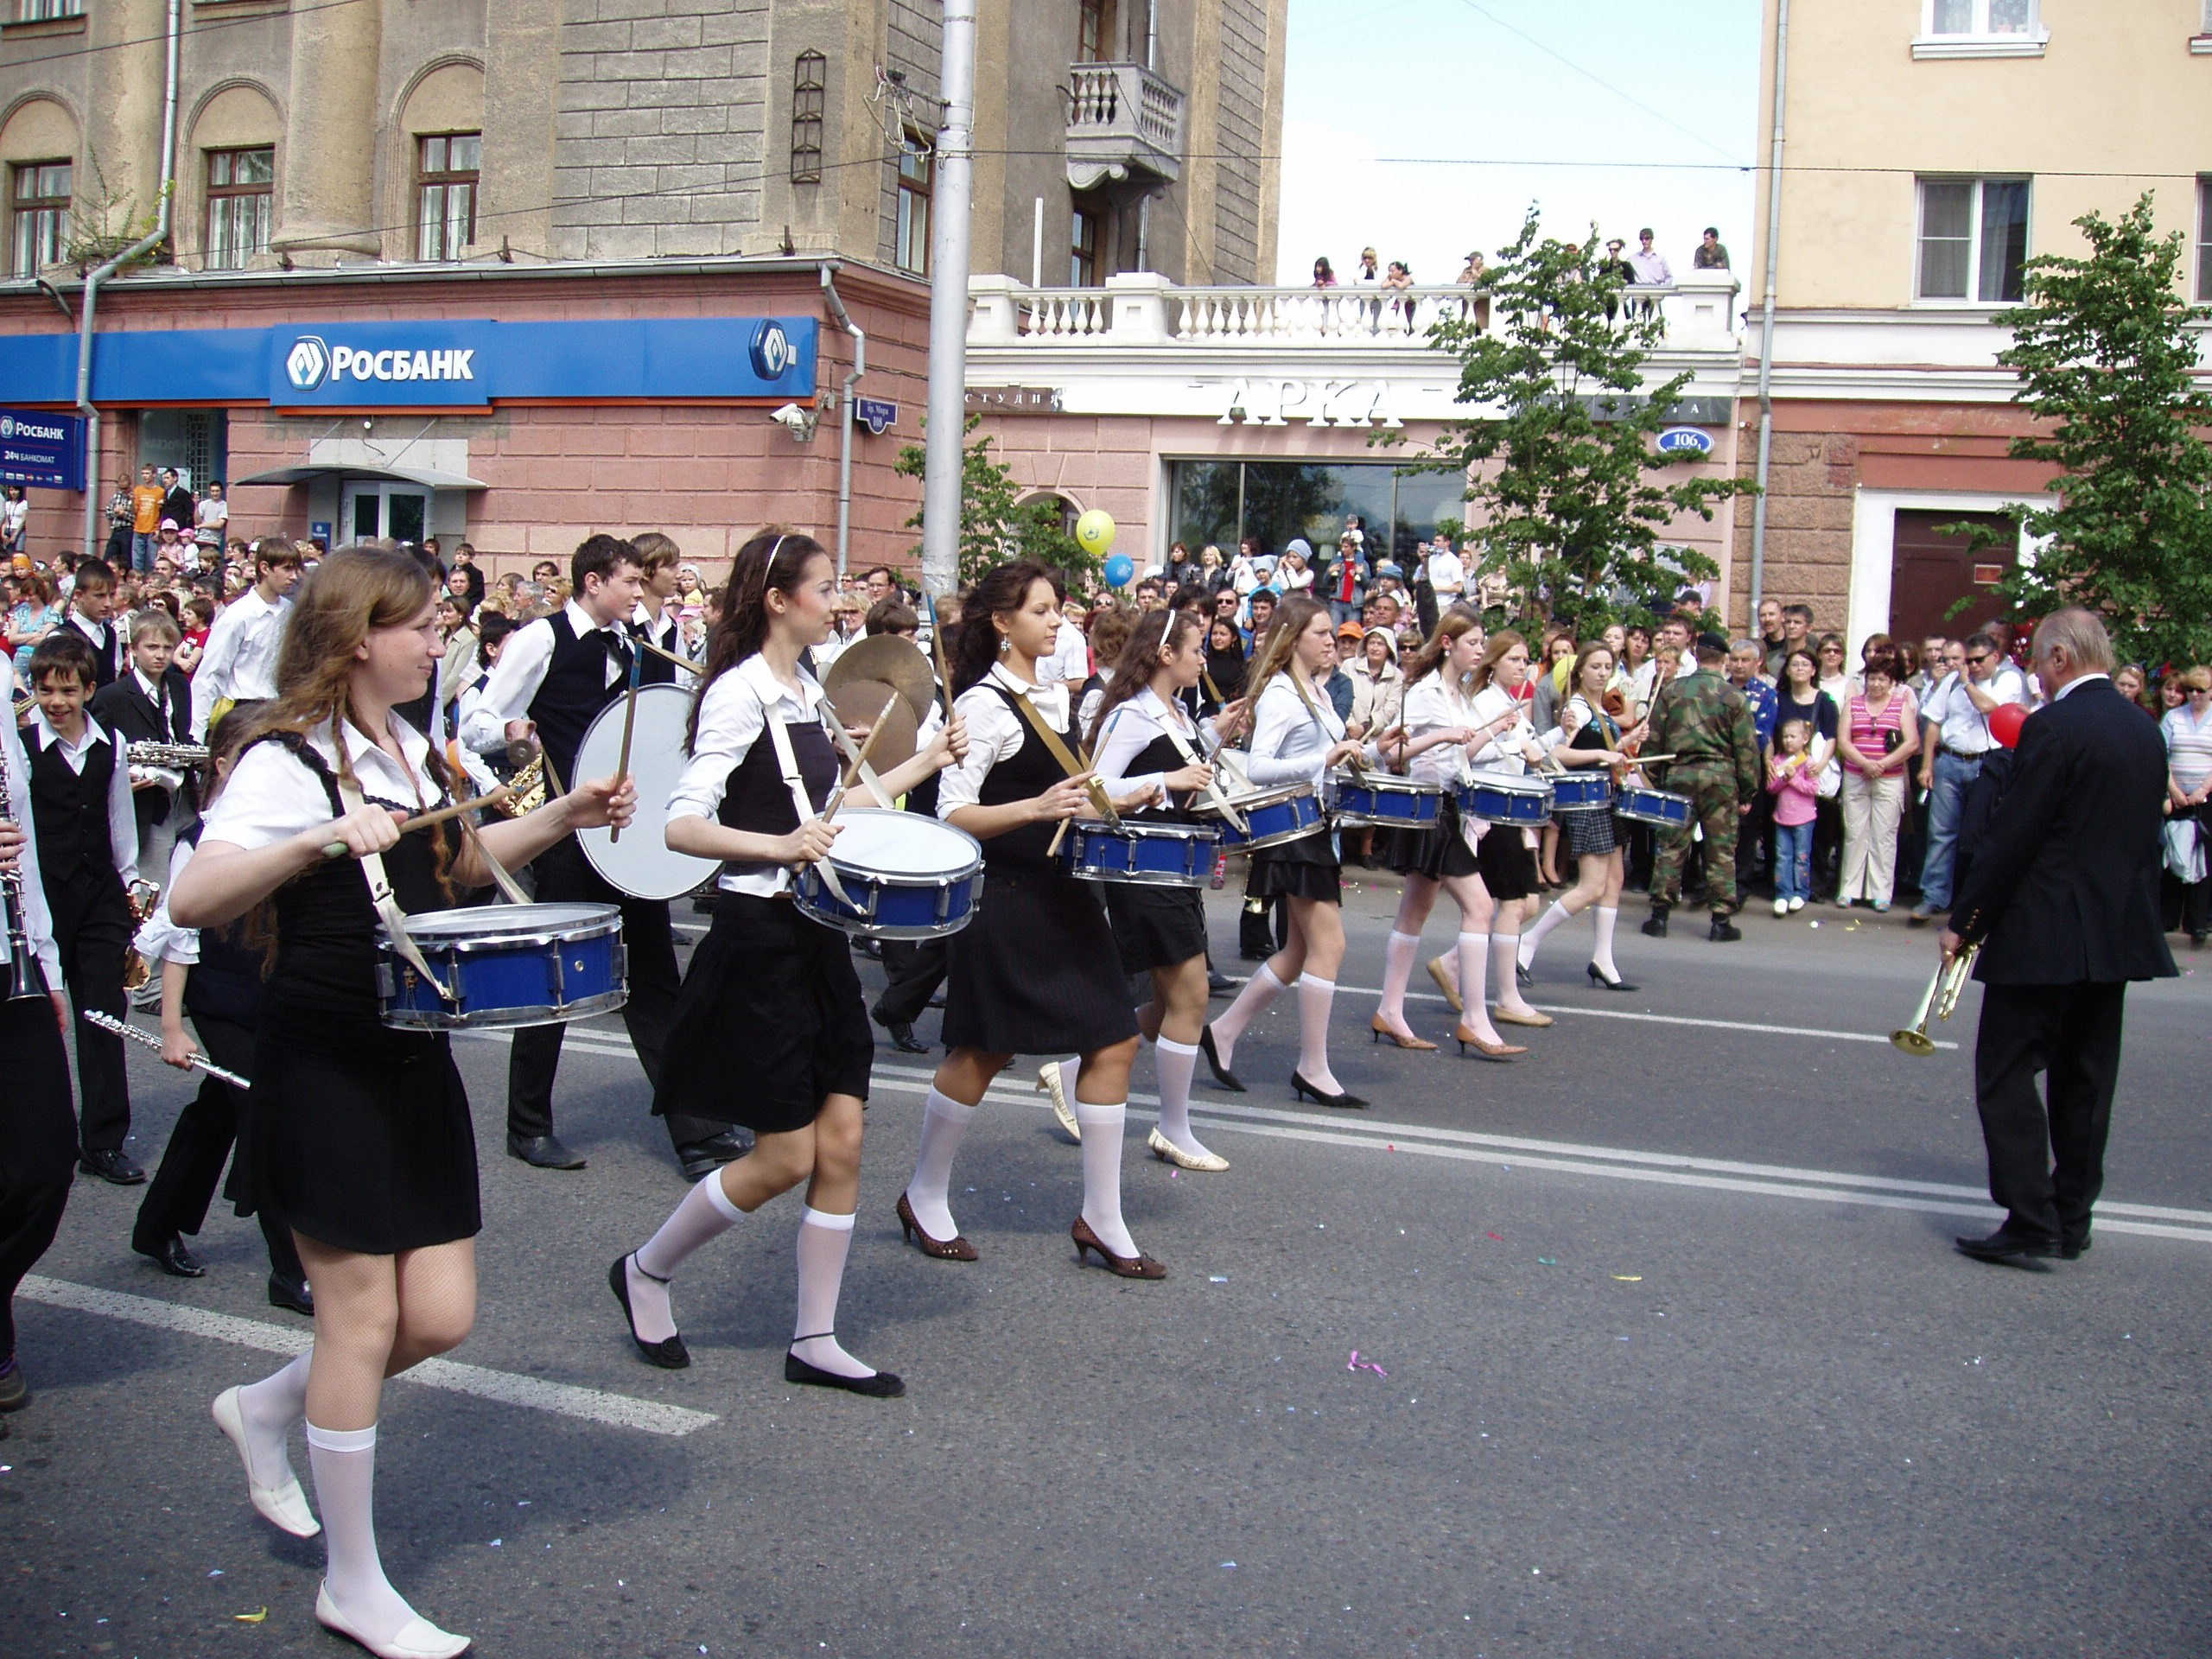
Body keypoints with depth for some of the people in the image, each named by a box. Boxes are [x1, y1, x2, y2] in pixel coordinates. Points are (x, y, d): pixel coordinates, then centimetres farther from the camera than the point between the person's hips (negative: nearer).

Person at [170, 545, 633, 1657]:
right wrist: (318, 841, -37)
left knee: (441, 1316, 7)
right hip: (324, 1068, -8)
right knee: (364, 1319, 0)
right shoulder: (289, 761, -15)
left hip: (415, 1058, 8)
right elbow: (191, 901, -25)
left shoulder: (413, 750, 10)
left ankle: (266, 1408, 35)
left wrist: (564, 817, 11)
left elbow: (460, 862, 25)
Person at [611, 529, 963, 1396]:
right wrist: (778, 846, -36)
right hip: (758, 939, -8)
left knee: (842, 1142, 6)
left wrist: (927, 762, 16)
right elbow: (682, 826, -22)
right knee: (784, 1159, -2)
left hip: (818, 934, 8)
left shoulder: (809, 691, 11)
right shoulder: (739, 693, -14)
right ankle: (646, 1272, 21)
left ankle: (815, 1341, 16)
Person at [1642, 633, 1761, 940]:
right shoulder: (1734, 697, -2)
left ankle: (1659, 915, 7)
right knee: (1721, 849, 4)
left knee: (1671, 846, 7)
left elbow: (1654, 740, 4)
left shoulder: (1670, 691, 3)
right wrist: (1748, 791, 5)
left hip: (1678, 775, 2)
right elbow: (1747, 749, -2)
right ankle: (1721, 920, 5)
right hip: (1720, 776, -2)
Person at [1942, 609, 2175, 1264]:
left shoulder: (2054, 727, -15)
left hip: (2044, 934, -8)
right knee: (2085, 1079, 14)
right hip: (2119, 933, 8)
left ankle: (2032, 1222, -5)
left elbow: (2012, 835, -16)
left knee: (2007, 1075, -1)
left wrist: (1964, 921, -9)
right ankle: (2072, 1220, 20)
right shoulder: (2146, 733, 10)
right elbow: (2143, 836, 14)